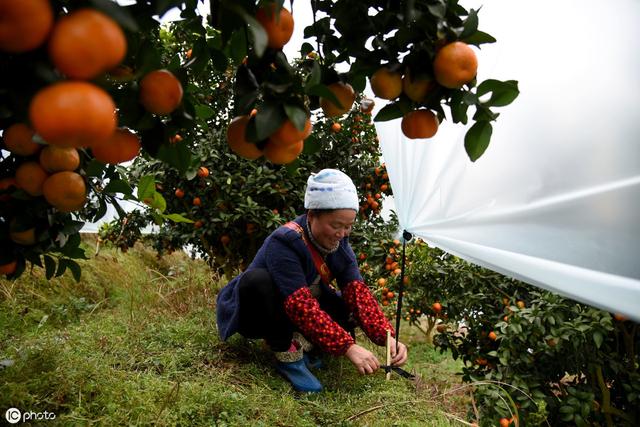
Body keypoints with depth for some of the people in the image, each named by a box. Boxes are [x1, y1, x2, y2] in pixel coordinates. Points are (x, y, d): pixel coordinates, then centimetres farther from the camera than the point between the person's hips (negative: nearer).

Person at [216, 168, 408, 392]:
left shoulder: (338, 242, -10)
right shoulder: (284, 243, -31)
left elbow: (357, 291, -18)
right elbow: (301, 307, -38)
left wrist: (387, 337, -30)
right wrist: (348, 347, -41)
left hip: (294, 317, 6)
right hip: (256, 315, -5)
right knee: (257, 280, -38)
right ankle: (286, 353, -22)